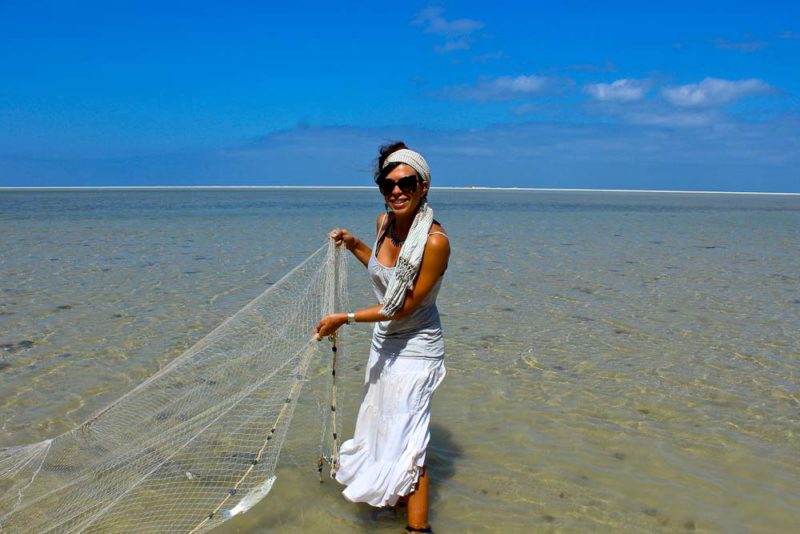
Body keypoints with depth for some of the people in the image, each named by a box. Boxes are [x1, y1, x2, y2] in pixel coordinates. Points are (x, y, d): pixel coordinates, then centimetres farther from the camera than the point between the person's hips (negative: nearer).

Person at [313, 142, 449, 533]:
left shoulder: (435, 240, -28)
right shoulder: (384, 222, -5)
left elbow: (405, 306, -24)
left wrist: (344, 318, -21)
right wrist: (353, 244, 5)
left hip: (415, 347, -8)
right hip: (384, 340, 8)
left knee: (406, 440, -3)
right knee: (383, 426, 23)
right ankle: (401, 494, 45)